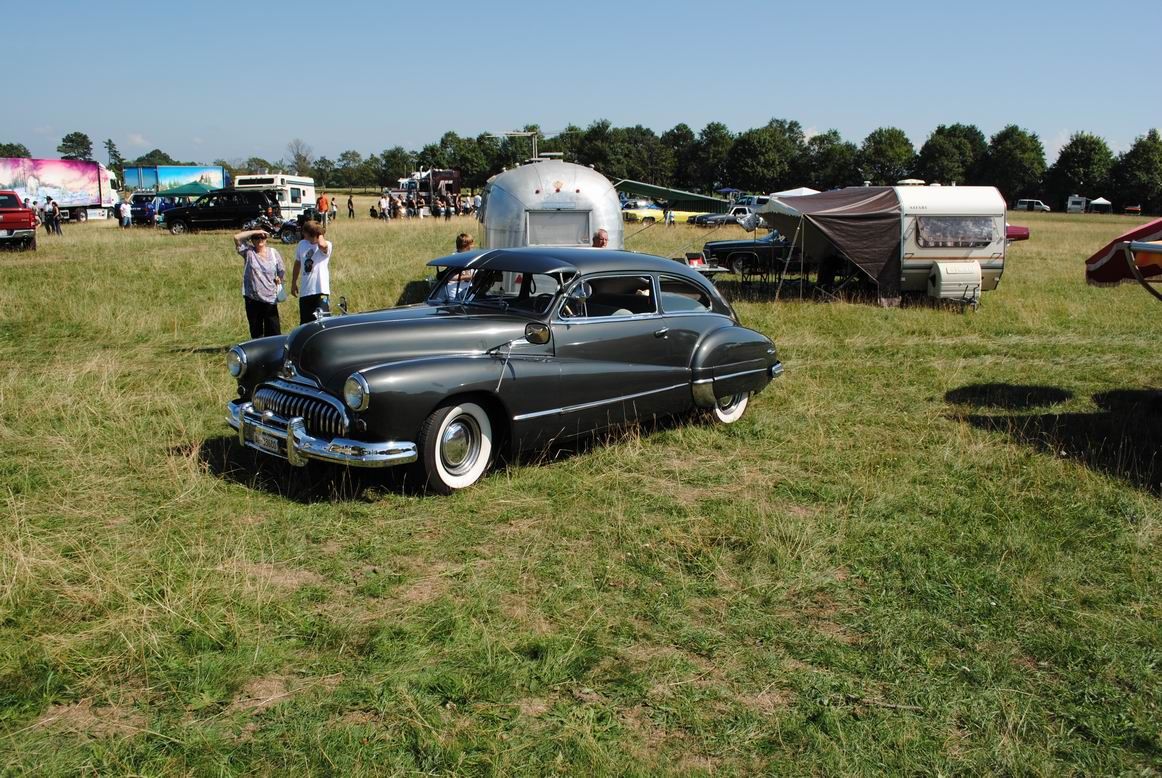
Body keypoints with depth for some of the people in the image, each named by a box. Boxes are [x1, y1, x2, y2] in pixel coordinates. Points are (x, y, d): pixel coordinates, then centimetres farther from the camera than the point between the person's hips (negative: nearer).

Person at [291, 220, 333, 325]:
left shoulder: (327, 246, -11)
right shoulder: (302, 244, 6)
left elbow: (321, 245, -37)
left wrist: (320, 233, -15)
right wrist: (293, 283, 24)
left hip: (321, 291, -6)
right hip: (305, 292, 6)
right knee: (305, 323, 13)